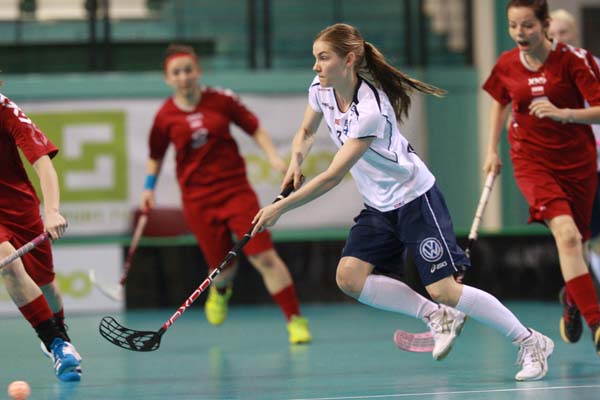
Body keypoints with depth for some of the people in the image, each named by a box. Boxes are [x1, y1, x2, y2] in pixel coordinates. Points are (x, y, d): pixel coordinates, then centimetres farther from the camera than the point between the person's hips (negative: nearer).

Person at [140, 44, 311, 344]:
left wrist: (274, 158, -7)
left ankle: (295, 320, -1)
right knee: (223, 266, 3)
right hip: (197, 200, 1)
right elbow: (155, 156, 15)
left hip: (236, 189, -1)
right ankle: (220, 291, 43)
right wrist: (149, 188, 6)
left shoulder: (222, 100, -3)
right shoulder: (165, 117, -1)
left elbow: (255, 129, 5)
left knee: (264, 256, -10)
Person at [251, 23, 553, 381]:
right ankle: (437, 317, 2)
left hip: (414, 198, -8)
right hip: (379, 207, 8)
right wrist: (296, 161, -6)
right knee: (350, 277, -12)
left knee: (443, 290, -13)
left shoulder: (370, 112, -30)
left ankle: (532, 342, 2)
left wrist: (280, 208, -27)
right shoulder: (321, 92, -6)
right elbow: (307, 132, 16)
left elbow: (333, 177, -30)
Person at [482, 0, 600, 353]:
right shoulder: (507, 65, 0)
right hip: (533, 161, 0)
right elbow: (500, 102, 21)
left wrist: (561, 113, -30)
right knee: (566, 234, -24)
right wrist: (492, 150, 16)